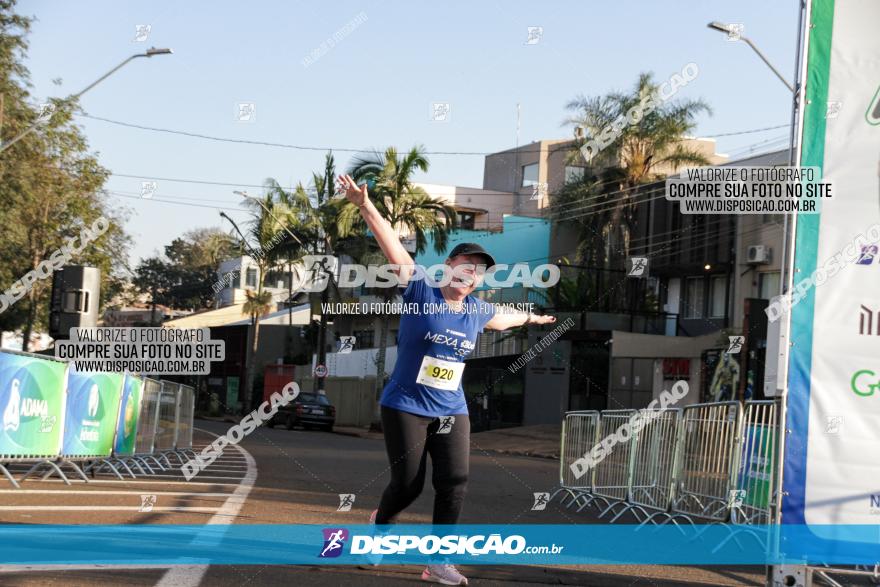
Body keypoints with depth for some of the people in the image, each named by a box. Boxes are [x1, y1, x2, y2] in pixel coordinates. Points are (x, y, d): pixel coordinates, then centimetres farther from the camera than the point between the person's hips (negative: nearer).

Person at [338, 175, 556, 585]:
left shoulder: (477, 311, 8)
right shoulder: (421, 291, -8)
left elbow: (500, 319, 33)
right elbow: (392, 244, -19)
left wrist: (530, 318, 51)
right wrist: (365, 206, -30)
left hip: (452, 412, 5)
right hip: (406, 408, -5)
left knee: (454, 482, -6)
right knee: (408, 484, -3)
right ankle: (380, 524, 30)